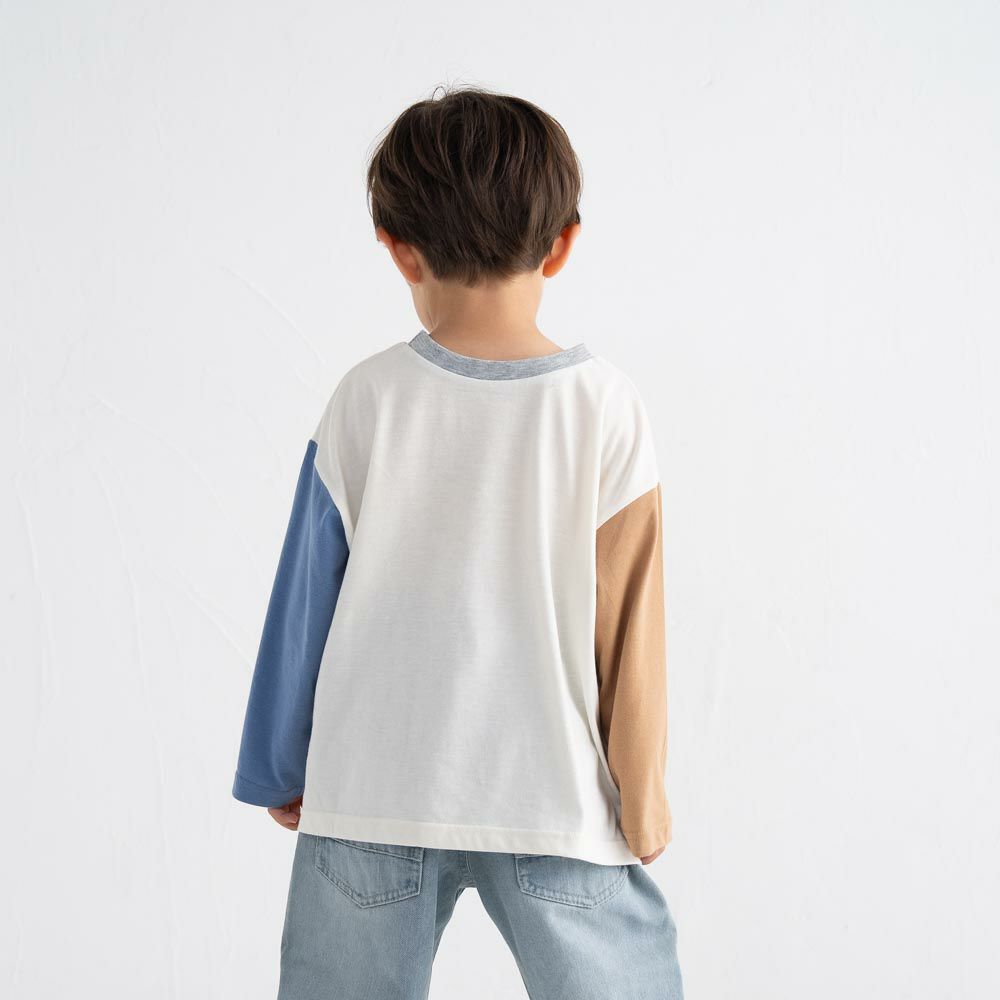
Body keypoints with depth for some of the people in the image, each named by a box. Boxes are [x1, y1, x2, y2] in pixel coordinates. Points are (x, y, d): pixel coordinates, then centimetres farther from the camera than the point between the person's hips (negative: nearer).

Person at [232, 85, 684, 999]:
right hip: (557, 800, -1)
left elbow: (304, 605, 0)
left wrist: (277, 772, 14)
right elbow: (627, 624, -7)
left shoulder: (367, 400, -8)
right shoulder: (606, 407, -11)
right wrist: (642, 799, 6)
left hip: (372, 795, 2)